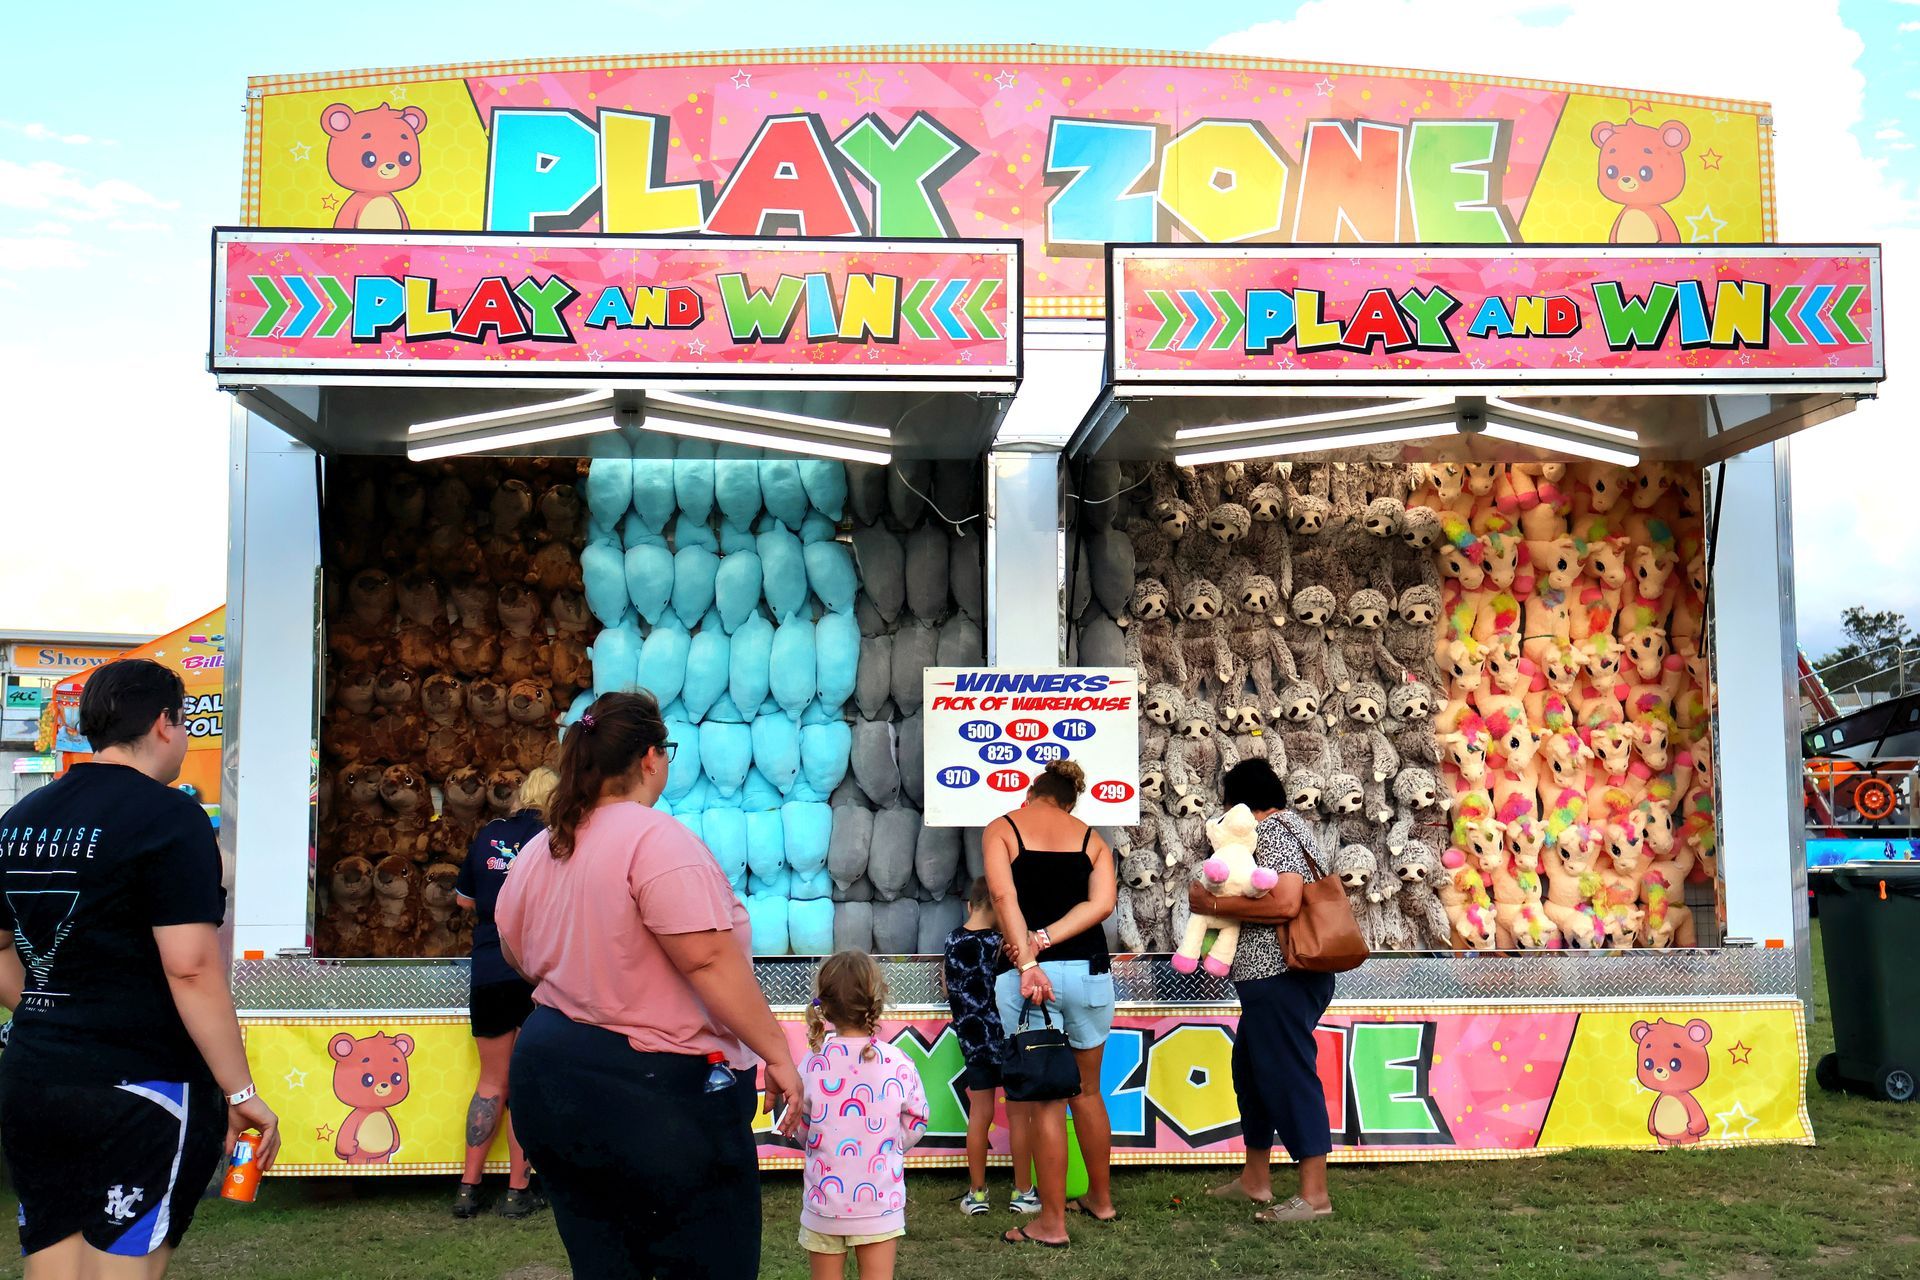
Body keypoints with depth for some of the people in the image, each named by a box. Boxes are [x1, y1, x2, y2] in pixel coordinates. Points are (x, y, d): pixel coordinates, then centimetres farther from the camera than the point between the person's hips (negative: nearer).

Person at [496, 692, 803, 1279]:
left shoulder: (537, 852, 8)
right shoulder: (656, 839, -17)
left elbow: (518, 955, 21)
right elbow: (710, 961, -23)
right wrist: (777, 1053, -17)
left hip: (548, 1073, 8)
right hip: (656, 1090, -8)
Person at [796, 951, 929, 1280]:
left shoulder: (812, 1066, -11)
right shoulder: (898, 1064, -11)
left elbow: (802, 1128, 1)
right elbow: (915, 1127, 0)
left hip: (824, 1202, 1)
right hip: (880, 1201, 0)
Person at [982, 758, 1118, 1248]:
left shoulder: (1001, 829, 5)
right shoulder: (1091, 838, 13)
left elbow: (1004, 896, -12)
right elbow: (1102, 904, -4)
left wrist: (1027, 960, -18)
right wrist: (1042, 942, -10)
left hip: (1026, 974, -3)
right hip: (1088, 970, 3)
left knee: (1044, 1101, 3)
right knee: (1087, 1091, 19)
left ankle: (1052, 1222, 10)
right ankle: (1101, 1199, 32)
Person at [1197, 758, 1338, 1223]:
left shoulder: (1271, 831, -13)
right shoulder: (1290, 825, 18)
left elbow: (1286, 903, -25)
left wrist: (1214, 904, -18)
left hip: (1280, 978, -11)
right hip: (1276, 978, 11)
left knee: (1288, 1075, -6)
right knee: (1251, 1069, 19)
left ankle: (1315, 1195, -1)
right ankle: (1256, 1180, 28)